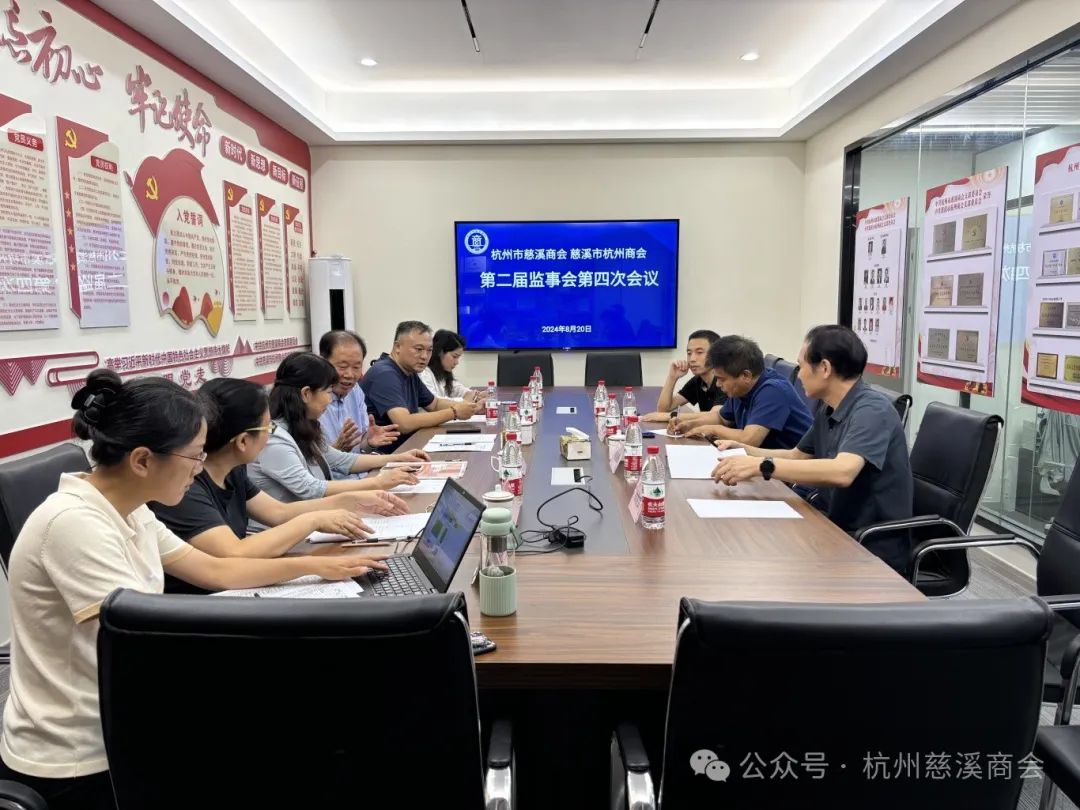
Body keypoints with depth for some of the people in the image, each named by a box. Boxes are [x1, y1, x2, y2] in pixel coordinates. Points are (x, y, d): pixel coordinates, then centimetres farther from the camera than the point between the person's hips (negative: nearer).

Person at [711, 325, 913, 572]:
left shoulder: (872, 410, -20)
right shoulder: (827, 411, 6)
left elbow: (842, 472, -36)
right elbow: (797, 456, 21)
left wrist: (762, 466, -37)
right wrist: (745, 451, 7)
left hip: (874, 549, -7)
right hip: (838, 531, 7)